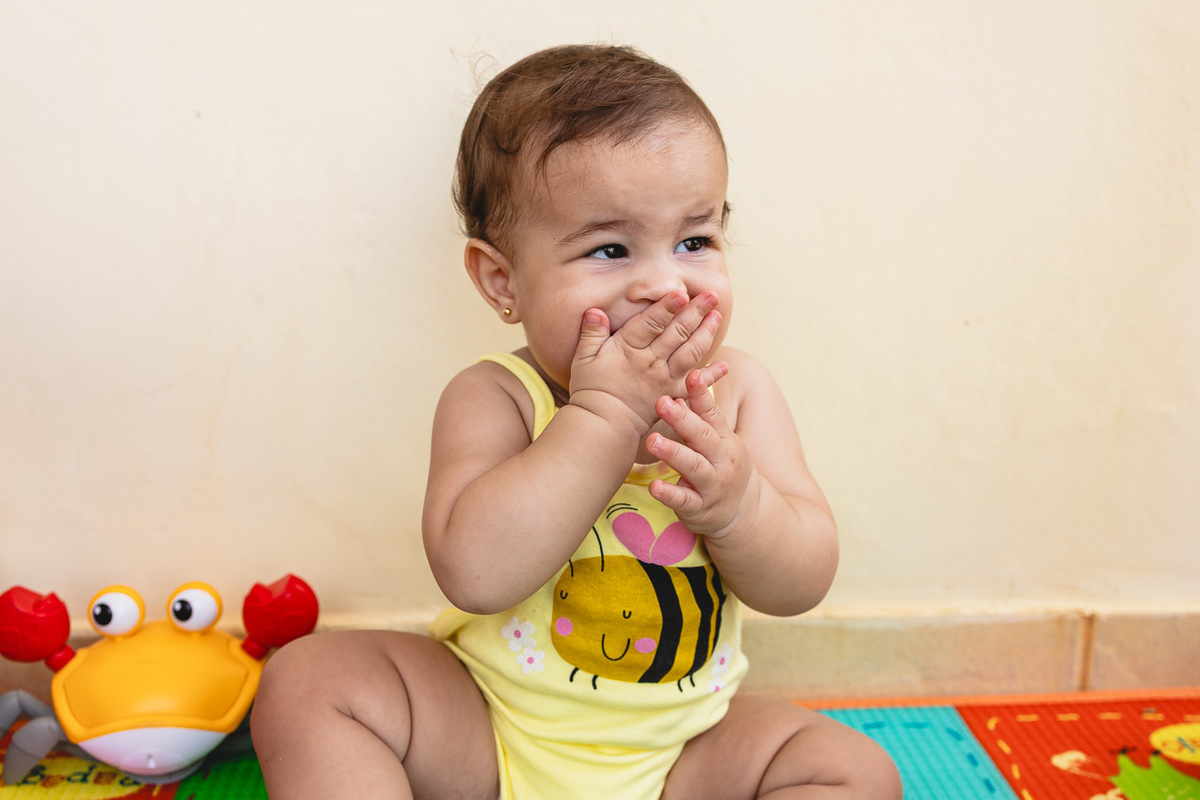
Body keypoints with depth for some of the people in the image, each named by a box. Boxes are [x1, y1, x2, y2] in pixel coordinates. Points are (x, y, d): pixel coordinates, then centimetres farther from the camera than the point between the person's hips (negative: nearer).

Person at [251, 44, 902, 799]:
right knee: (306, 680, -18)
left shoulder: (737, 389, -8)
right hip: (492, 734, -2)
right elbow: (475, 573, -33)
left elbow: (803, 585, -10)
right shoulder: (492, 398, -16)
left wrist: (733, 499, -32)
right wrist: (604, 414, -34)